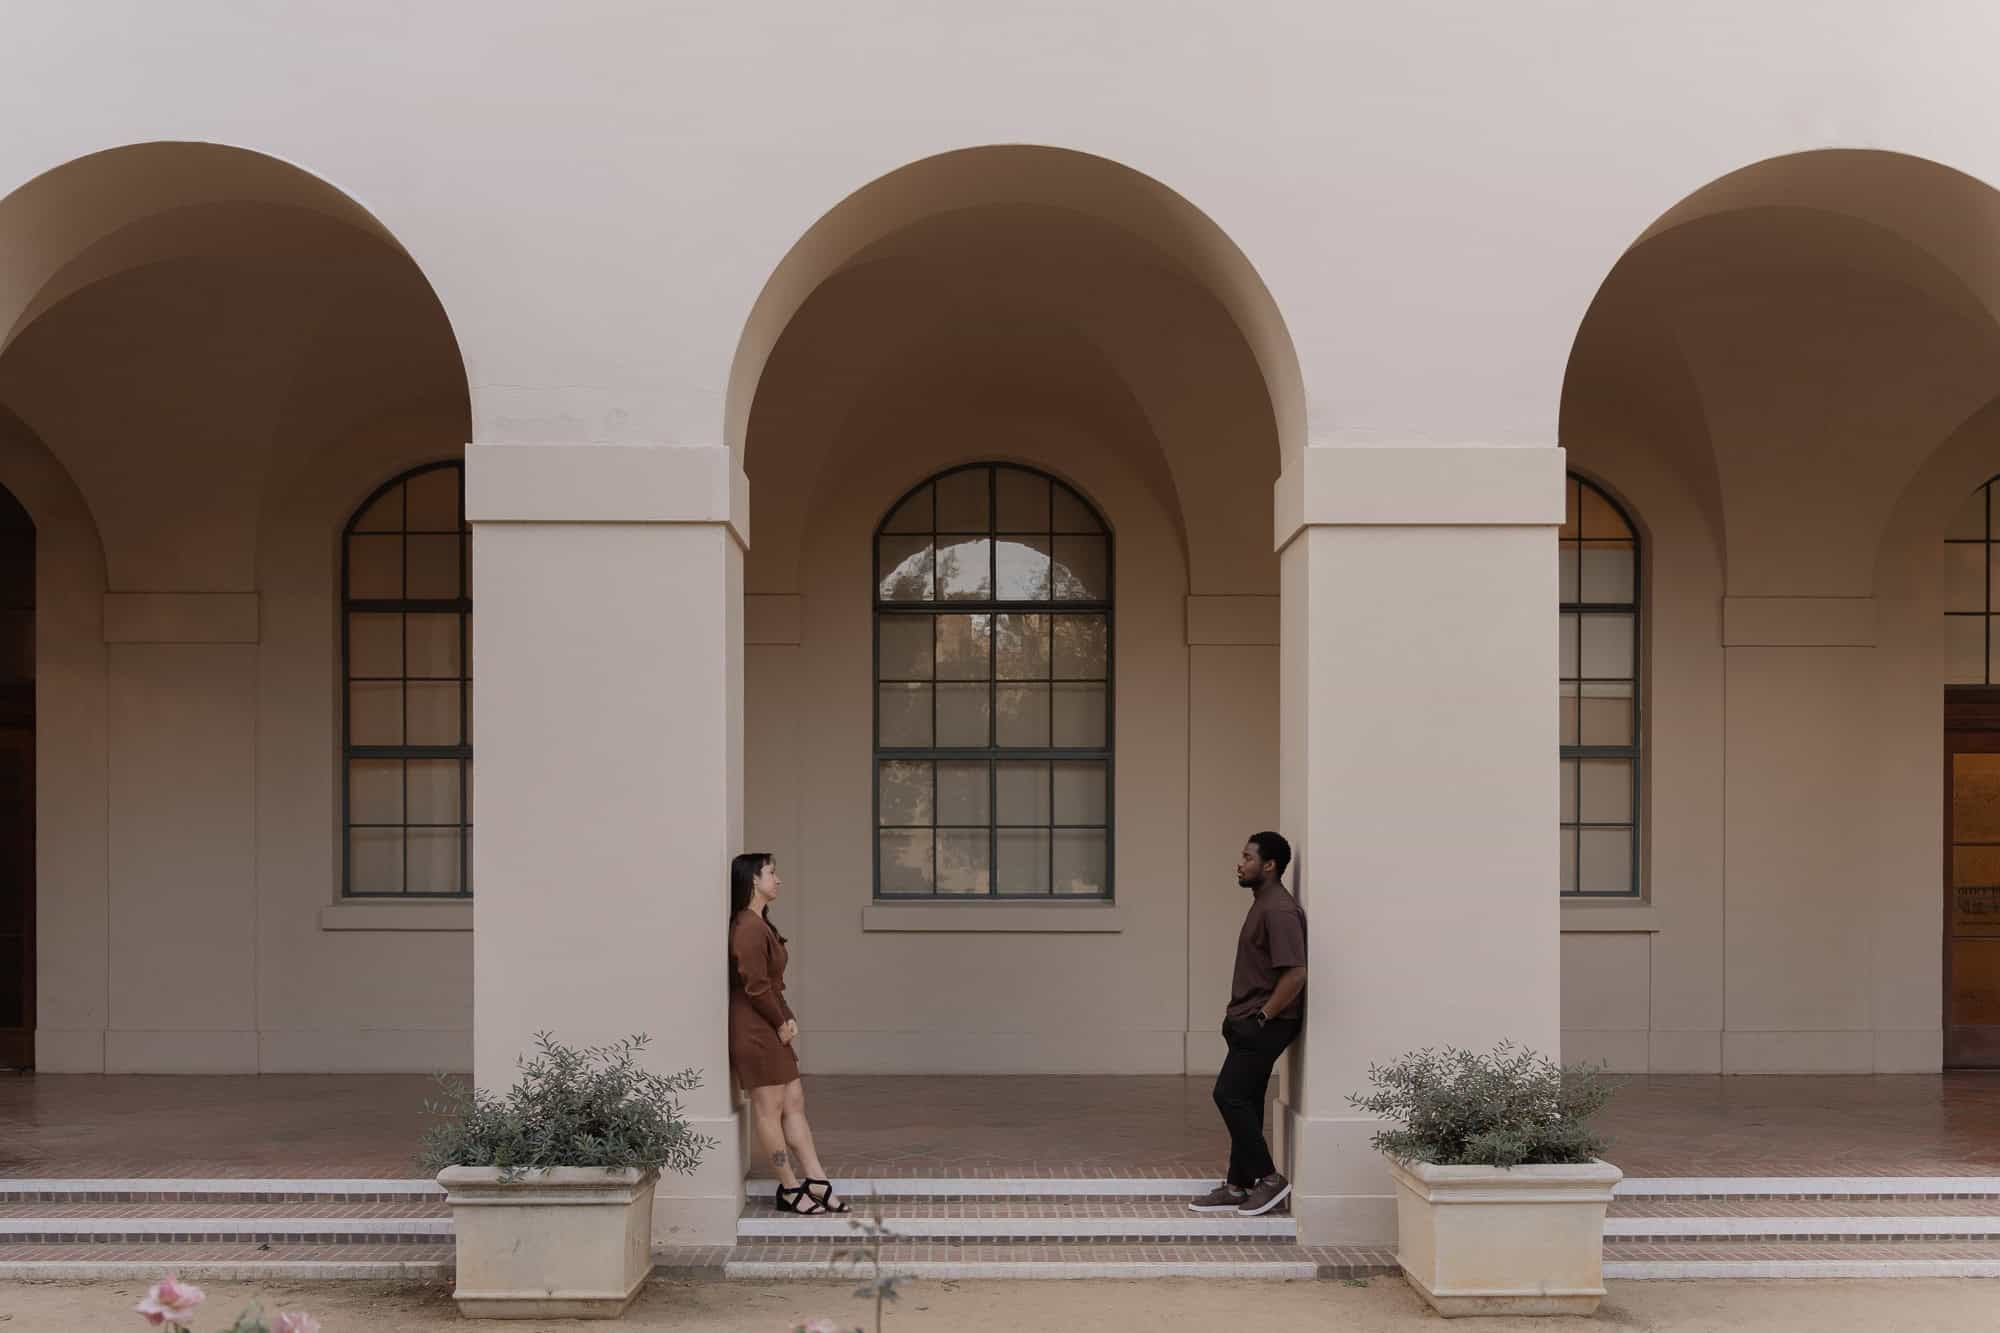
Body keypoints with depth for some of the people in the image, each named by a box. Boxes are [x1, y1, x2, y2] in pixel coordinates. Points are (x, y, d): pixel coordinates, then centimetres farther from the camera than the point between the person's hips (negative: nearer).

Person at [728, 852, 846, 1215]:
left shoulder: (760, 925, 14)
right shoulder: (749, 928, -19)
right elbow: (755, 985, -22)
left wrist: (787, 1018, 4)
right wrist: (782, 1022, -10)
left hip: (771, 1029, 10)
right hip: (755, 1031, -10)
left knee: (794, 1104, 11)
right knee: (770, 1109, 0)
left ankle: (817, 1182, 15)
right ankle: (791, 1188, 9)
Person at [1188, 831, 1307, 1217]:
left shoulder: (1280, 910, -19)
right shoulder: (1262, 905, 14)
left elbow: (1295, 973, -26)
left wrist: (1263, 1016, -18)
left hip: (1264, 1025, -10)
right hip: (1248, 1023, 10)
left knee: (1230, 1096, -10)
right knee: (1243, 1102, 11)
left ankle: (1269, 1178, -1)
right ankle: (1238, 1187, 17)